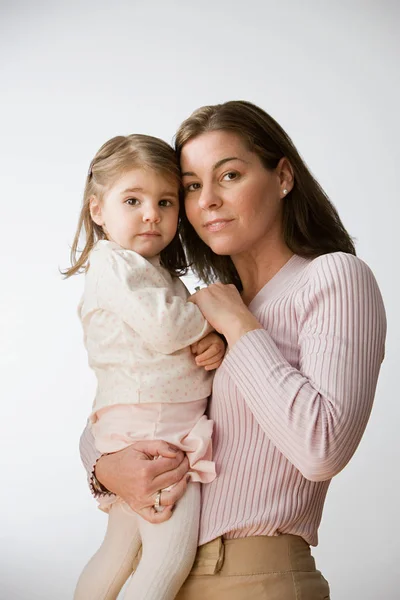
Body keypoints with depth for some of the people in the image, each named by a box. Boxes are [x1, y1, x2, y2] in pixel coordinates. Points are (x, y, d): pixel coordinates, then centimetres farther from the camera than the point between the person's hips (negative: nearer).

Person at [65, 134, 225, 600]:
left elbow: (187, 343, 19)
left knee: (119, 552, 18)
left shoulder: (161, 275, 21)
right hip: (148, 429, -10)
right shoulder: (114, 265, -10)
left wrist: (212, 345, -5)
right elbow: (163, 327, -23)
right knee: (170, 558, -15)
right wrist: (208, 319, -3)